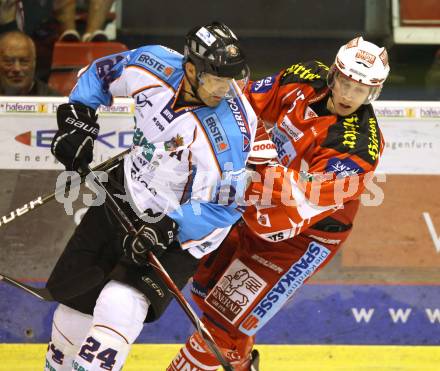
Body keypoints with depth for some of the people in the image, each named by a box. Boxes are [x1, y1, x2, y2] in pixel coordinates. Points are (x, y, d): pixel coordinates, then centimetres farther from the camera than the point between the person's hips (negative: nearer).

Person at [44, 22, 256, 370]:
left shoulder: (228, 130, -32)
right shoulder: (154, 65, -18)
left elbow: (219, 206, -28)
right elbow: (102, 73, 4)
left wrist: (165, 232, -33)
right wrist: (77, 119, -2)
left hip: (181, 227, -6)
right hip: (127, 196, 6)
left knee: (121, 305, -26)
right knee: (75, 293, 16)